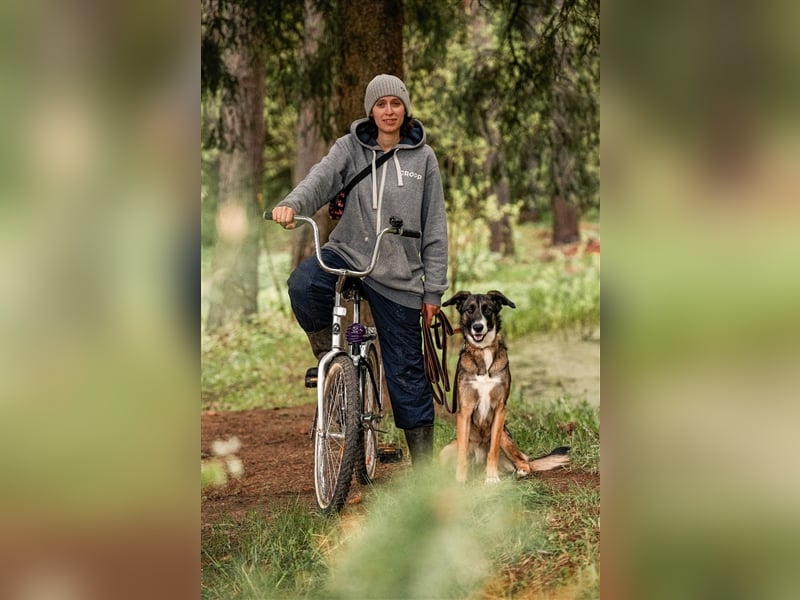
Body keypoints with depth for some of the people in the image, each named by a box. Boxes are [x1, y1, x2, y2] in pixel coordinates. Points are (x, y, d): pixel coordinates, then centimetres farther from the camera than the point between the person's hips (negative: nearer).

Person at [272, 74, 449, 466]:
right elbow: (321, 177, -14)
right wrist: (292, 204, -37)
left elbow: (435, 228, 6)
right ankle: (329, 355, -5)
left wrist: (433, 290, 3)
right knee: (303, 286, -33)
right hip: (346, 253, 0)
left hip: (398, 275, 0)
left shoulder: (422, 157, 5)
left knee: (405, 370, 1)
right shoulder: (351, 147, 5)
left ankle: (423, 463, 13)